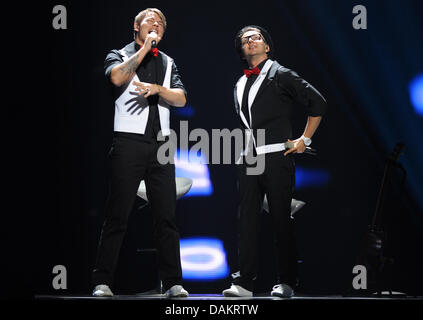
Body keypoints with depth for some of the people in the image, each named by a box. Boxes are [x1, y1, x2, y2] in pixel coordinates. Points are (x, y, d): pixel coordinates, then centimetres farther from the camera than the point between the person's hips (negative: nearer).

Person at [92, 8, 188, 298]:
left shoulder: (167, 62, 20)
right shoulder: (120, 56, 9)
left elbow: (181, 98, 7)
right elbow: (117, 77, -15)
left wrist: (157, 88, -12)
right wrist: (145, 49, -8)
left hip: (160, 144, 4)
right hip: (129, 143, -4)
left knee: (167, 216, 0)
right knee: (118, 214, -6)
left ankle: (173, 282, 2)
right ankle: (102, 282, -4)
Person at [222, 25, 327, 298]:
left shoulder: (281, 75, -1)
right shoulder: (241, 85, 18)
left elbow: (318, 103, -3)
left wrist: (305, 139, -4)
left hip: (276, 158, -6)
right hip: (249, 160, 6)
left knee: (281, 221, -3)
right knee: (248, 221, 3)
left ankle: (286, 283, 2)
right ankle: (245, 283, 5)